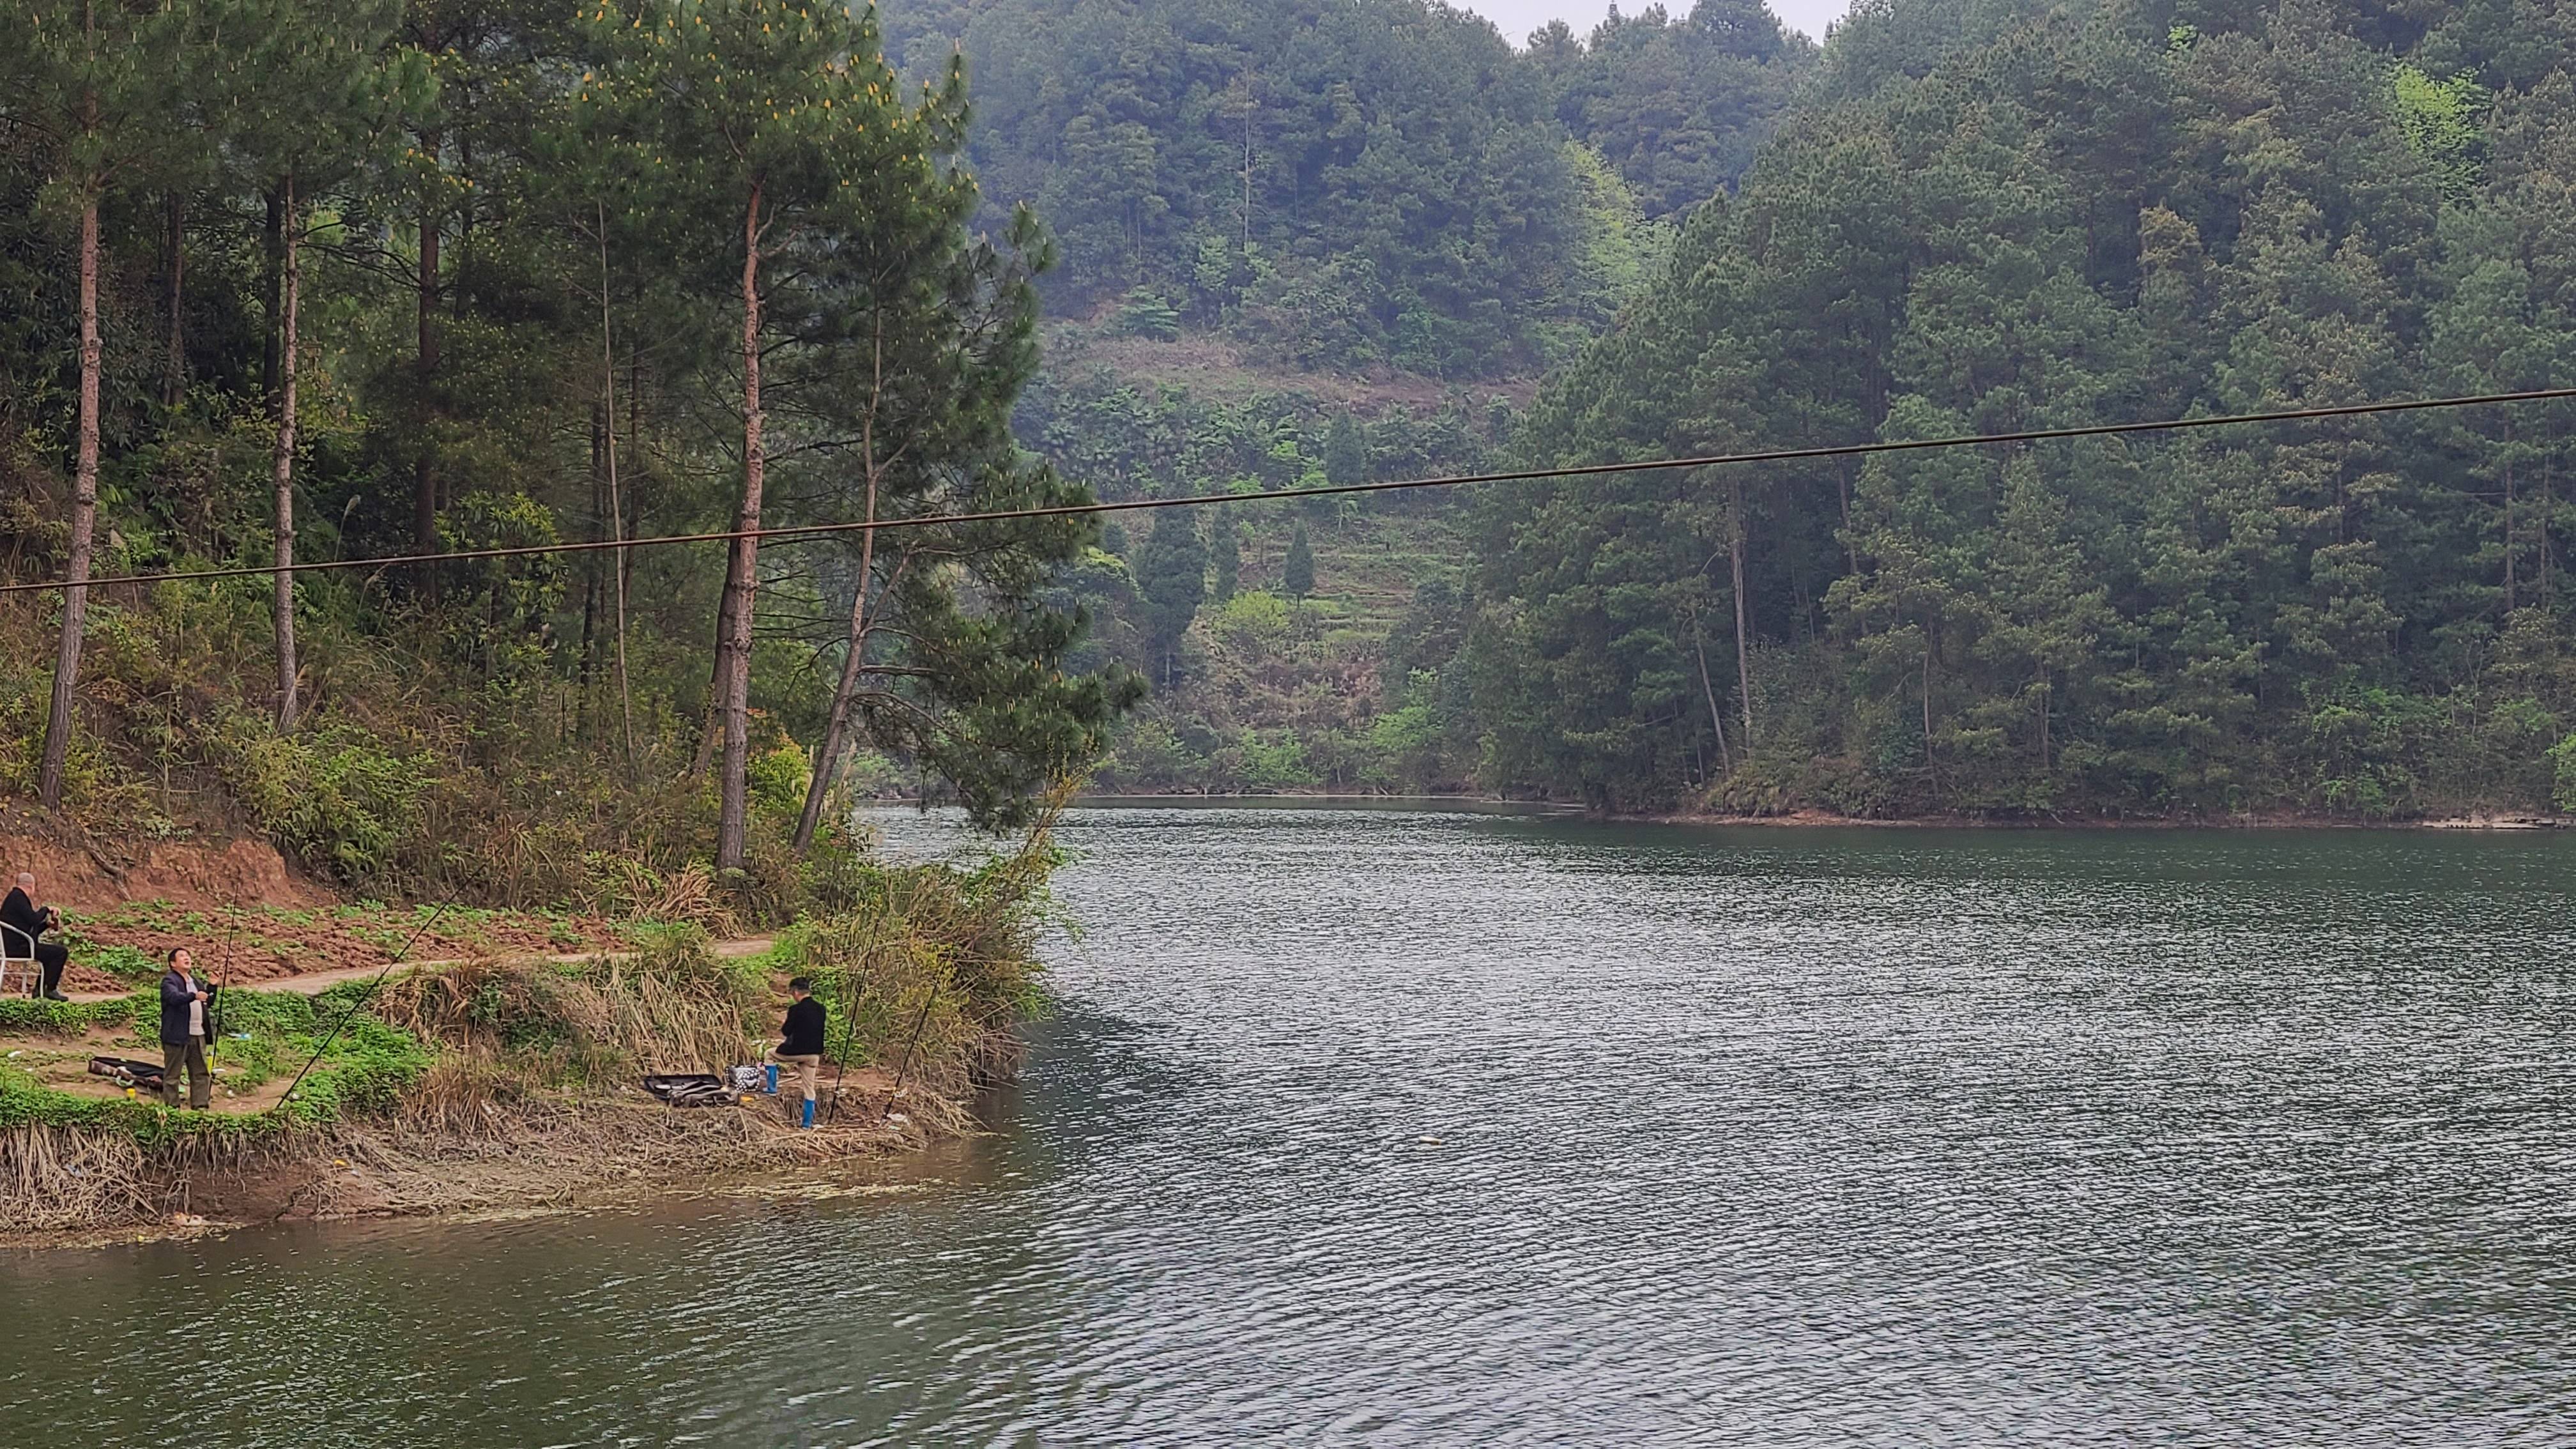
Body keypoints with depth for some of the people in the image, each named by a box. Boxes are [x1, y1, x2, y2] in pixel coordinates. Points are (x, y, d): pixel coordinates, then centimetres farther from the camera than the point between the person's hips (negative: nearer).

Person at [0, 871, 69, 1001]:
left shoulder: (16, 897, 22)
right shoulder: (18, 897, -12)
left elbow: (30, 929, 24)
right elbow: (34, 919, -24)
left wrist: (47, 924, 11)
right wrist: (46, 909, -6)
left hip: (15, 945, 11)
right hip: (18, 946, -11)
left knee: (54, 949, 27)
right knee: (61, 952, -13)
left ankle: (40, 989, 23)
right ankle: (51, 989, -7)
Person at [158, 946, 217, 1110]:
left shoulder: (195, 981, 19)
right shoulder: (169, 981, -5)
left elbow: (208, 1003, 24)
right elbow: (174, 997, -25)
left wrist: (212, 988, 7)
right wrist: (194, 996, -41)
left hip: (198, 1035, 8)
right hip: (177, 1035, -8)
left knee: (200, 1072, 8)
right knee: (172, 1075, -2)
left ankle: (201, 1105, 12)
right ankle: (171, 1107, 0)